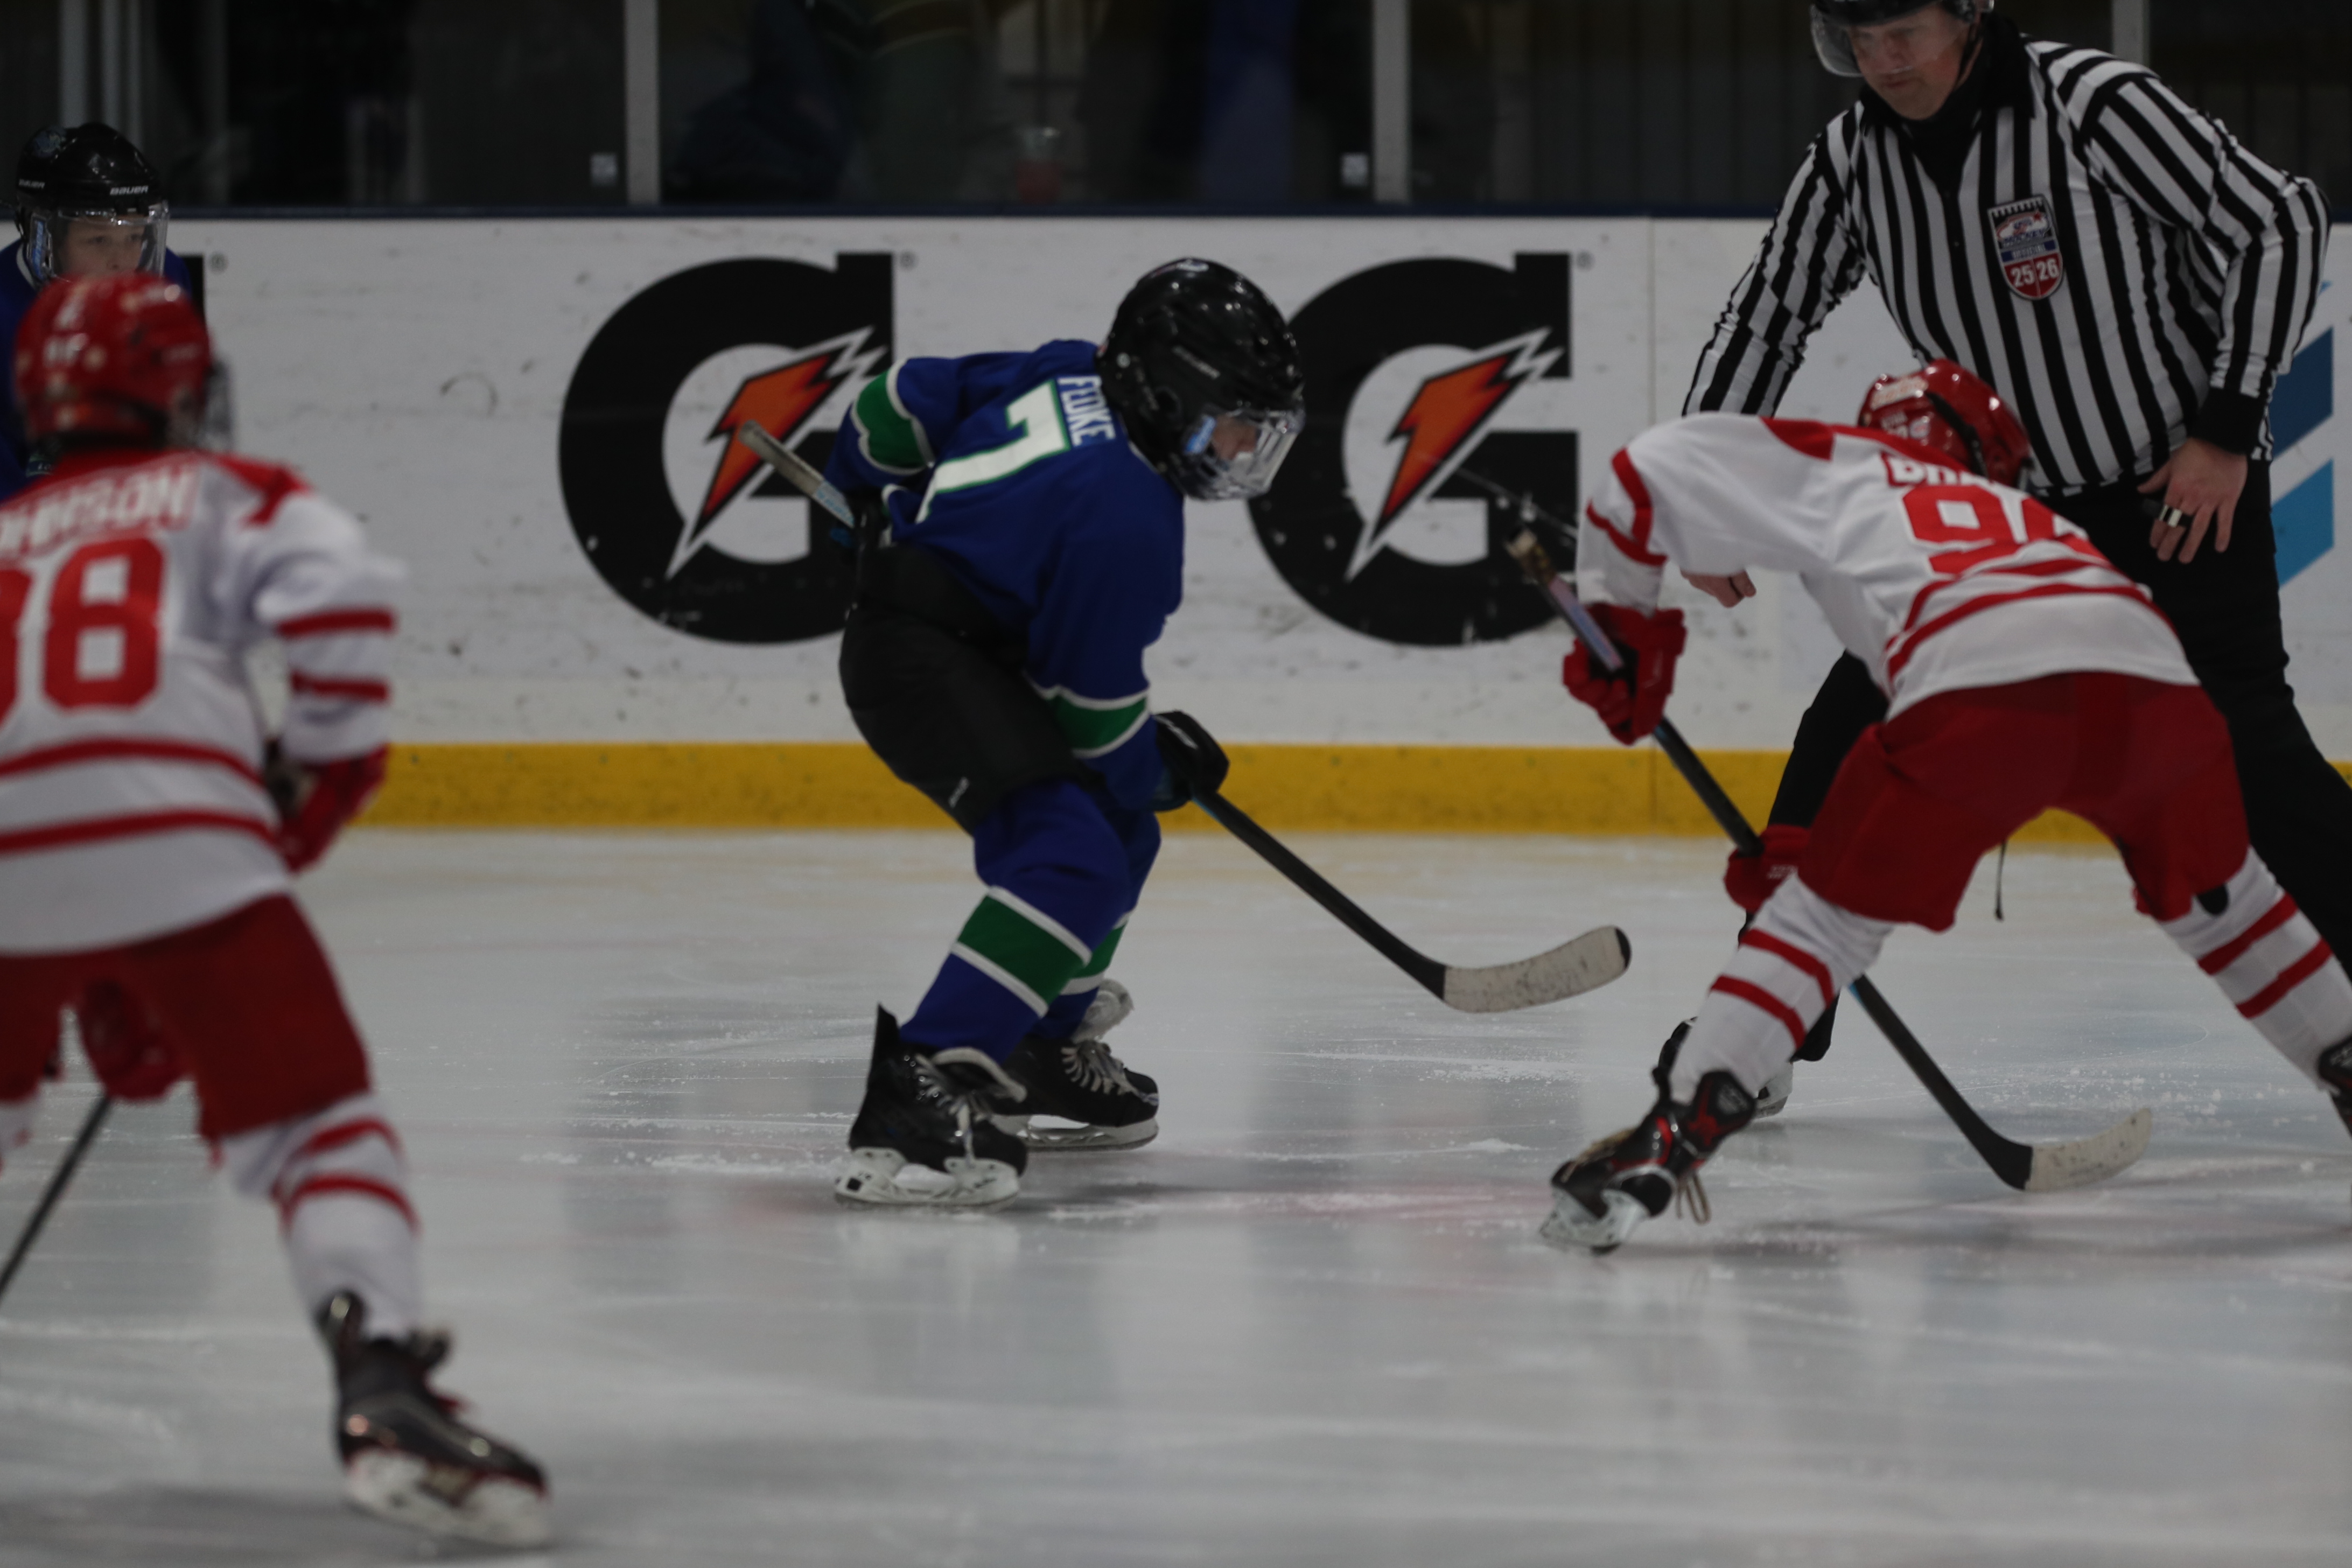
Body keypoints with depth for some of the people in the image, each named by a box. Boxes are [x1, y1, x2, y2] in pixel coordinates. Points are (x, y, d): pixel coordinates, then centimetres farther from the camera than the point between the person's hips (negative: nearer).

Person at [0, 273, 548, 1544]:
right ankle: (382, 1383, -21)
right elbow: (337, 592, -2)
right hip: (175, 841, -4)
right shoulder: (220, 497, 20)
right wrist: (328, 765, 11)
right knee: (314, 1123, -1)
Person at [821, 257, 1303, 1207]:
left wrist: (875, 496, 32)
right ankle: (912, 1100, -37)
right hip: (924, 663, -11)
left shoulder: (1070, 381, 2)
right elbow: (1094, 699, -16)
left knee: (1120, 832, 22)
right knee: (1074, 864, -26)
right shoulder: (1127, 518, -24)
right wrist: (1159, 762, 4)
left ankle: (1036, 1061, 37)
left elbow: (907, 399, 13)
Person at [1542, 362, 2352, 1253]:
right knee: (2214, 896, 31)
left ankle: (1673, 1136, -6)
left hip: (1977, 686, -4)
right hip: (2152, 674, 4)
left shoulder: (1845, 470, 32)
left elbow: (1654, 467, 27)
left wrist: (1619, 616, 37)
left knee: (1826, 914, 6)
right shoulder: (2022, 511, 45)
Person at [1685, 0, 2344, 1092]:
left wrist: (2228, 428, -21)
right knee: (1856, 722, -5)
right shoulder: (1854, 158, -6)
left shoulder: (2093, 103, -23)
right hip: (2010, 499, 5)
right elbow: (1766, 316, 5)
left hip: (2189, 478, -5)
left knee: (2245, 739, -17)